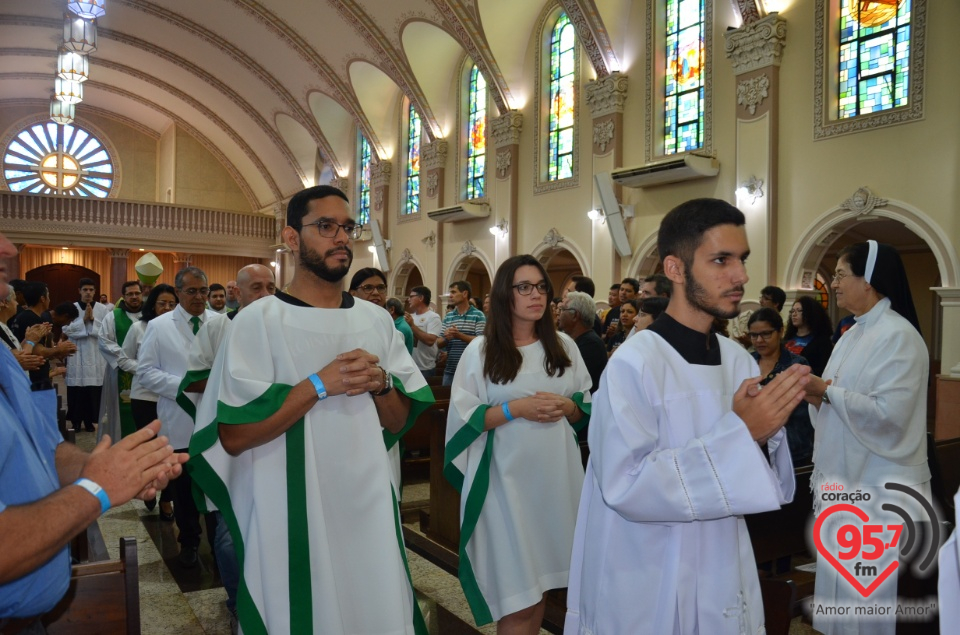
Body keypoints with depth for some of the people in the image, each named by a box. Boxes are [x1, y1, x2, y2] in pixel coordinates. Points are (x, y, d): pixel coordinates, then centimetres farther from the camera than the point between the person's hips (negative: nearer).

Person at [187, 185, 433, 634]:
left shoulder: (377, 320, 4)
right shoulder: (258, 320, -10)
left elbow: (398, 423, 8)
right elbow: (232, 436, -15)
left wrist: (381, 383, -12)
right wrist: (319, 384, -20)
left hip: (368, 505, 5)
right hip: (291, 514, -4)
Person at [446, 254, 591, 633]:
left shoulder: (563, 345, 6)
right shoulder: (481, 350, -4)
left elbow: (587, 406, 11)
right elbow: (464, 417, -6)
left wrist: (566, 407, -10)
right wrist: (515, 408, -16)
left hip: (556, 474, 4)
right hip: (507, 478, -3)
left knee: (541, 574, 13)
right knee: (515, 587, 1)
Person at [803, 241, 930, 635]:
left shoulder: (898, 336, -16)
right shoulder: (855, 333, 11)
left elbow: (888, 412, -24)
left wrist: (827, 391, -18)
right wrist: (817, 394, -4)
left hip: (880, 486, -9)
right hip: (846, 479, 9)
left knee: (871, 595, 4)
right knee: (844, 585, 17)